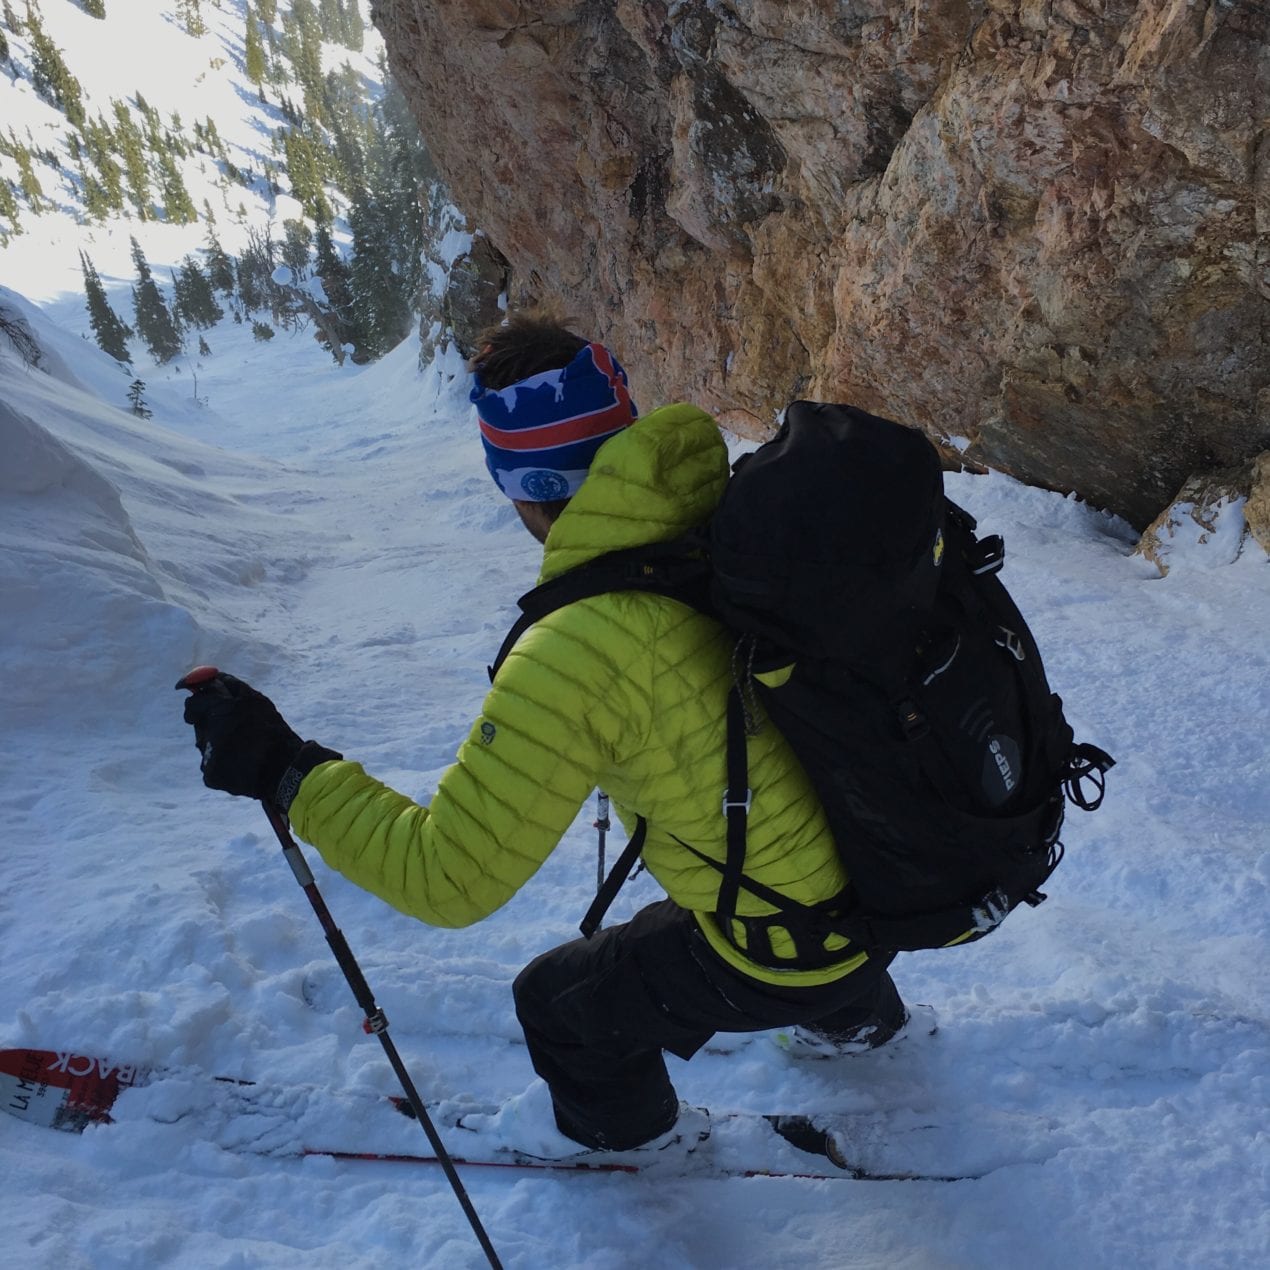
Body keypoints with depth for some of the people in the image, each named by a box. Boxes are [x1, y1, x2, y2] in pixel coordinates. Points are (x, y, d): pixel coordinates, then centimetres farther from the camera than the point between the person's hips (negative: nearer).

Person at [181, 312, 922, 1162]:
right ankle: (863, 1017, 74)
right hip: (891, 876, 7)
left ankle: (628, 1133, 52)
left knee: (557, 1001, 18)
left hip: (786, 956, -6)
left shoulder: (577, 653, -31)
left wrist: (286, 772, -16)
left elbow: (449, 878, -25)